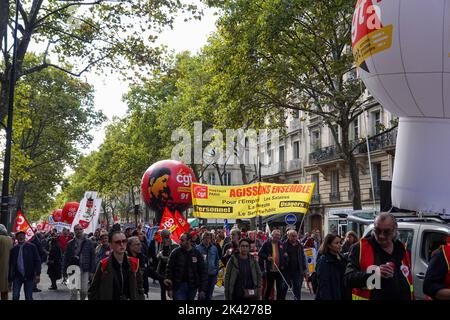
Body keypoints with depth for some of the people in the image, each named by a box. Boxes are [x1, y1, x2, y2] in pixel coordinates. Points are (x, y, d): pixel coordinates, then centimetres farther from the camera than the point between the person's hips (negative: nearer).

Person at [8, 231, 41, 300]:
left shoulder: (31, 247, -3)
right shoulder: (14, 249, 4)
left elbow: (37, 261, -6)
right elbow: (11, 264, 7)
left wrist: (37, 274, -14)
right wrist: (10, 278, 5)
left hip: (29, 276, -2)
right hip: (17, 276, 2)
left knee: (28, 297, 3)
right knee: (15, 296, -4)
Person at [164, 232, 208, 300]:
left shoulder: (197, 253, 1)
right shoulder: (175, 253, -3)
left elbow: (203, 272, 2)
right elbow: (169, 269, -2)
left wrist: (202, 290, -4)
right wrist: (169, 288, -8)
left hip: (192, 287, 2)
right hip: (178, 286, -2)